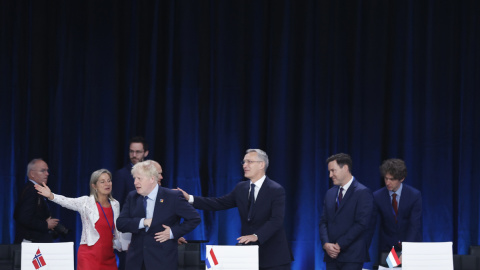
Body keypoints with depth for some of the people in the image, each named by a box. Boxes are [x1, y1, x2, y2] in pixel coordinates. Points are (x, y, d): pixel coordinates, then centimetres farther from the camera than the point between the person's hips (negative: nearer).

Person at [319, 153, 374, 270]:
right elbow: (323, 221, 14)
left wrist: (339, 245, -13)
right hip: (332, 255, 6)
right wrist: (326, 244, -5)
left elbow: (361, 224, -13)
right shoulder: (330, 193, 17)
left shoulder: (363, 193, -6)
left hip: (351, 256, -6)